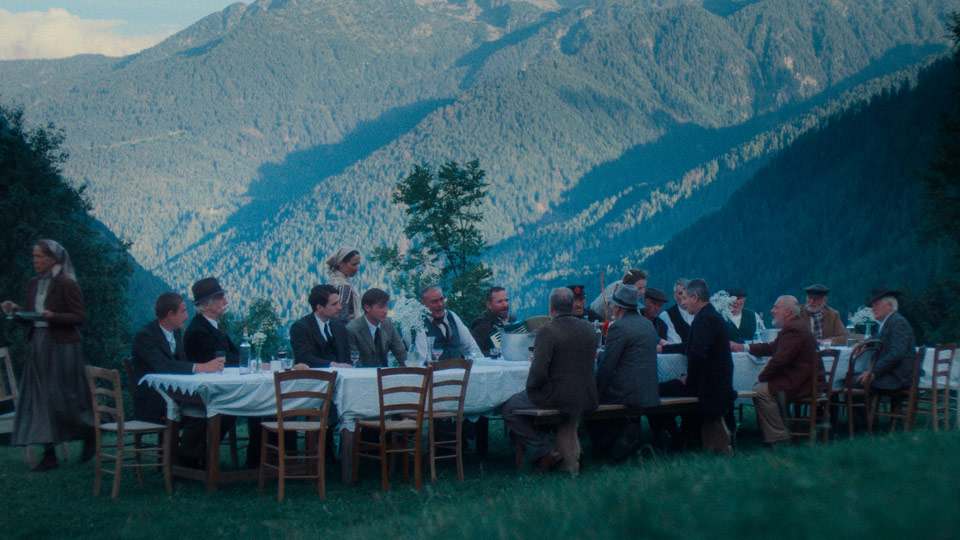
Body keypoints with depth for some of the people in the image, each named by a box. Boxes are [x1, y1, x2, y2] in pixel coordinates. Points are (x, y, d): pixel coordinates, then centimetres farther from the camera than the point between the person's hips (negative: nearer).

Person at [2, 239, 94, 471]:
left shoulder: (67, 284, -9)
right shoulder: (33, 284, 12)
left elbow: (79, 317, -11)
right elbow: (28, 318, 16)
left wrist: (52, 316, -23)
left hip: (61, 348, -7)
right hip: (38, 347, 7)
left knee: (62, 399, -5)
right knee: (39, 399, 3)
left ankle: (90, 435, 19)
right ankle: (49, 455, 7)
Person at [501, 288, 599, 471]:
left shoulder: (547, 331, -16)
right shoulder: (588, 328, 5)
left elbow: (538, 372, -21)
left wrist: (530, 387, 1)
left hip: (557, 399, -8)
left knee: (508, 409, 9)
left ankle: (545, 451, 3)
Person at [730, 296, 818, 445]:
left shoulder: (794, 330, -19)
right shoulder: (794, 327, 17)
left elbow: (780, 359, -24)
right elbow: (770, 348, 23)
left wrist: (761, 377, -12)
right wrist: (742, 347, 18)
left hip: (800, 384, -11)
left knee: (760, 391, -18)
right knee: (760, 387, 14)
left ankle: (779, 437, -13)